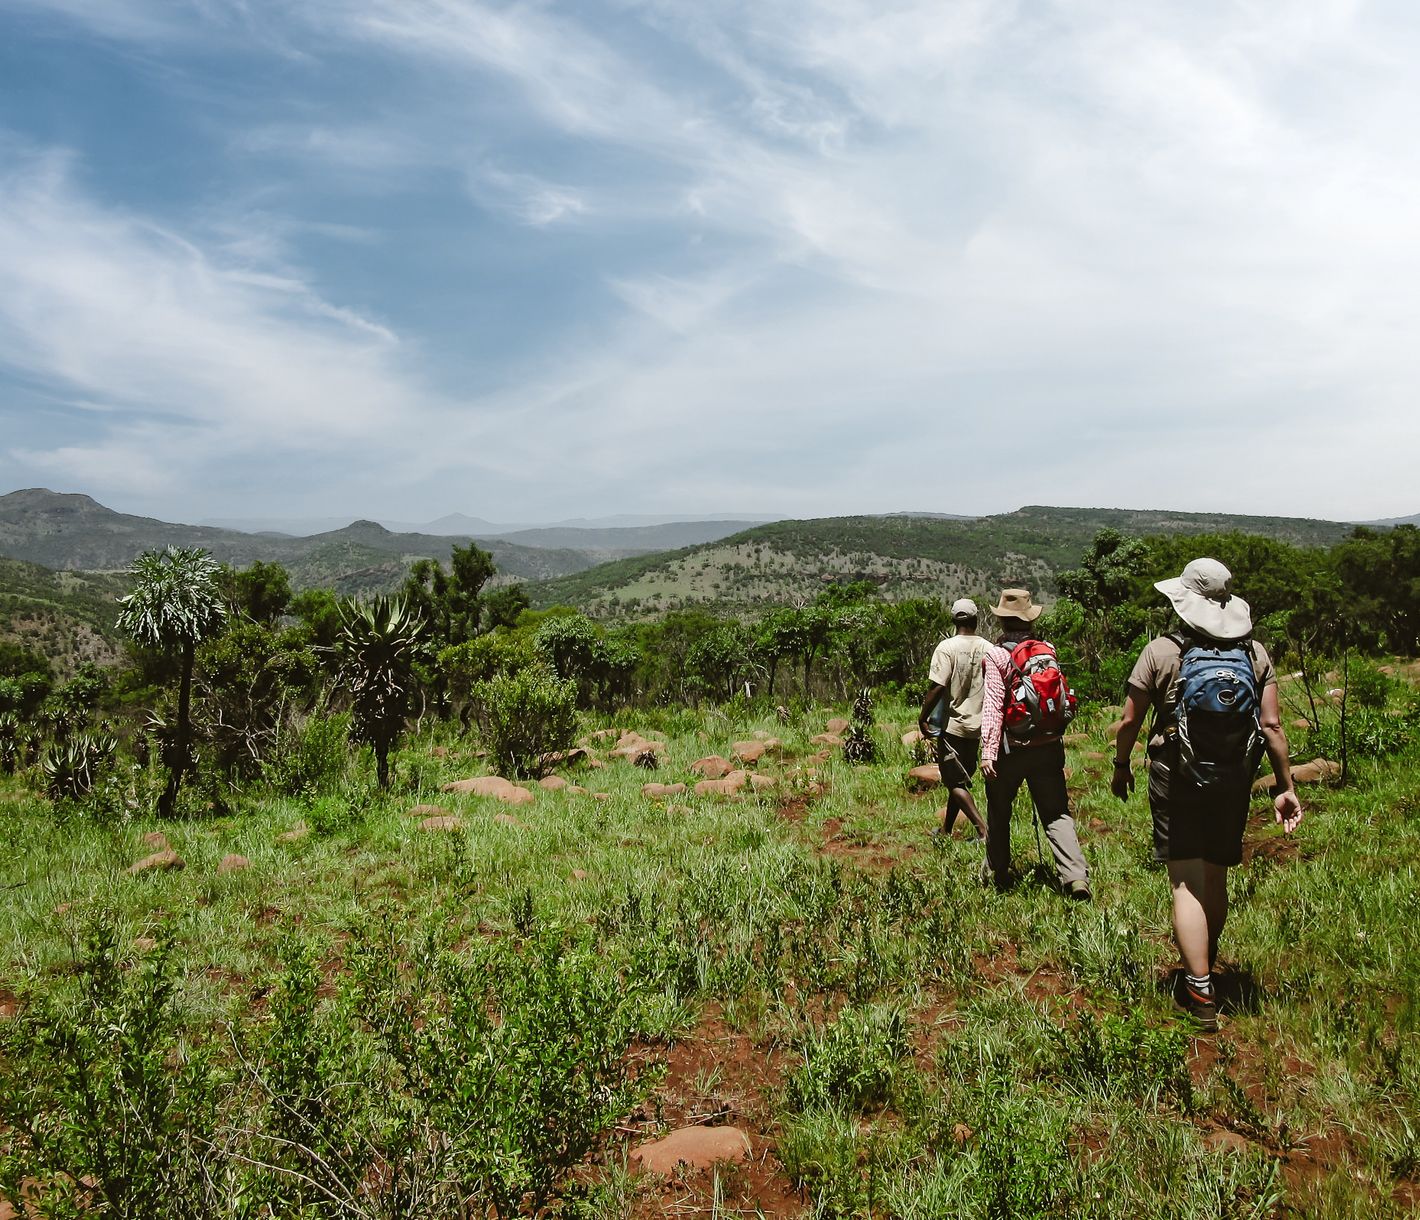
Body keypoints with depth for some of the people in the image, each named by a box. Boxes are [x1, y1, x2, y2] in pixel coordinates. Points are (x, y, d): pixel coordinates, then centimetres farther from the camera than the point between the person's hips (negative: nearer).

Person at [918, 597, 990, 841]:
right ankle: (946, 830, 29)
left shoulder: (947, 647, -14)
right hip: (977, 726, 6)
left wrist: (923, 717, -11)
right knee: (960, 779, 18)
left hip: (952, 725, -6)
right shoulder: (988, 649, 1)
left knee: (955, 783, 1)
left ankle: (984, 831, -8)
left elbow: (937, 686, -21)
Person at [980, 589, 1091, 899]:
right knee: (1056, 812, 7)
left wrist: (988, 750, -17)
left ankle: (998, 873, 25)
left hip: (1010, 748, -3)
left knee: (999, 813, 14)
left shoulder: (997, 655, -11)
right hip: (1048, 745, 4)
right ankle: (1076, 876, -7)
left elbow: (993, 705, -17)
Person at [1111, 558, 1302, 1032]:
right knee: (1215, 880, 18)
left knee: (1186, 884, -3)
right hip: (1234, 780, 4)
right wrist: (1285, 787, 5)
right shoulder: (1255, 653, 2)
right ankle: (1202, 971, 36)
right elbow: (1271, 726, -1)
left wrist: (1121, 767, 10)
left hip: (1176, 779, -4)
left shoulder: (1161, 651, -8)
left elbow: (1129, 721, -5)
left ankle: (1200, 993, -8)